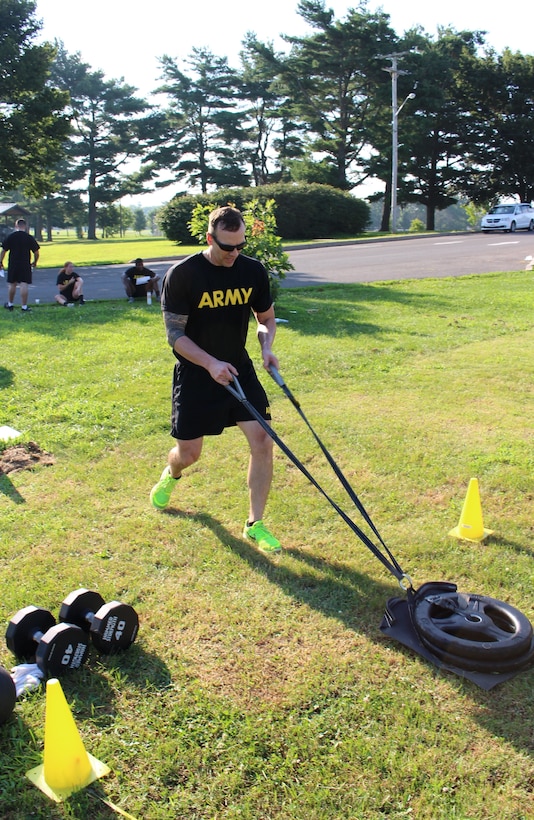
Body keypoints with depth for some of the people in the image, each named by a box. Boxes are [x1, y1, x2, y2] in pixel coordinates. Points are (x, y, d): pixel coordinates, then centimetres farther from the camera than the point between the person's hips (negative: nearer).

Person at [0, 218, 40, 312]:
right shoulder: (30, 237, -2)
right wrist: (34, 262, 15)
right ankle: (24, 306, -3)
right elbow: (36, 253, -1)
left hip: (13, 264, 1)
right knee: (24, 284, -3)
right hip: (26, 265, -1)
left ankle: (10, 304, 26)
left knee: (12, 284, 13)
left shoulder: (10, 236, 0)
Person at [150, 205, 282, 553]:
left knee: (263, 440, -11)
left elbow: (267, 318, 10)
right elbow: (175, 334, -14)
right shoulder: (182, 275, -15)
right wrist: (211, 363, -28)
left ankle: (255, 524, 6)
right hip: (195, 374, -3)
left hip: (239, 369, 3)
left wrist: (267, 348, -12)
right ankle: (171, 475, 48)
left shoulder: (254, 271, -4)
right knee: (189, 453, 7)